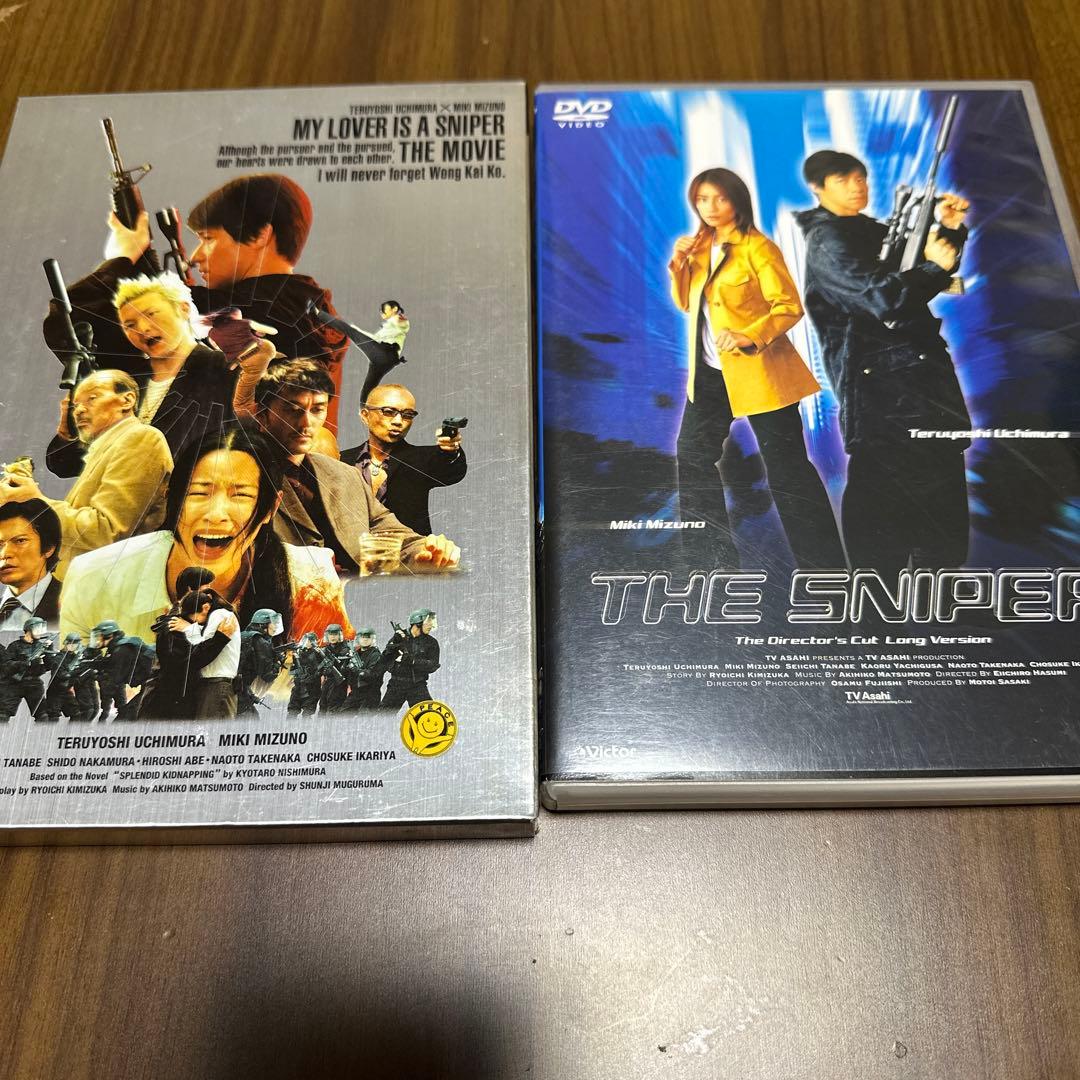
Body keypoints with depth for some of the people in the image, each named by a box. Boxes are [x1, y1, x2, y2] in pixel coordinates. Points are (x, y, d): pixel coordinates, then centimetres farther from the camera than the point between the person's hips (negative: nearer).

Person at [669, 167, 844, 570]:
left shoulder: (757, 248, -11)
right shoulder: (700, 247, 10)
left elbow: (790, 306, -14)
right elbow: (686, 303, 15)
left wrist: (750, 337, -28)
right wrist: (679, 264, -1)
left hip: (756, 370, -8)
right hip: (709, 371, 8)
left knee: (786, 469, -4)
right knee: (693, 456, 14)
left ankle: (823, 562, 7)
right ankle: (712, 553, 28)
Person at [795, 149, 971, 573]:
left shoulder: (871, 230, 18)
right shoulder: (827, 240, -8)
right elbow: (884, 298, -19)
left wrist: (949, 229, 9)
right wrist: (933, 266, -11)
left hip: (918, 371, 9)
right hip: (881, 384, -9)